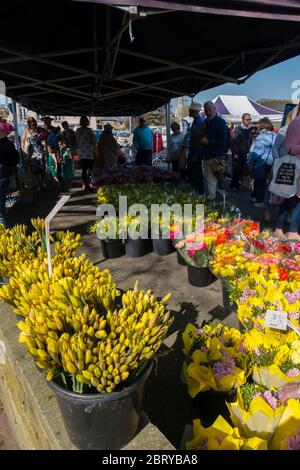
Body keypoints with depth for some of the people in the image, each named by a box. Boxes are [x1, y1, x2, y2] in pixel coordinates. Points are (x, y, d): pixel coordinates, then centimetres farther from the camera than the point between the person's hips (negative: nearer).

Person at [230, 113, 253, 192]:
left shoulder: (250, 130, 8)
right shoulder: (237, 129, -8)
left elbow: (250, 141, 15)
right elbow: (233, 142, -11)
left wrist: (249, 151, 7)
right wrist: (234, 153, -14)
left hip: (245, 154, 5)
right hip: (237, 154, -5)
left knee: (241, 170, 5)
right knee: (236, 170, -3)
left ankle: (237, 184, 18)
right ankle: (233, 185, 9)